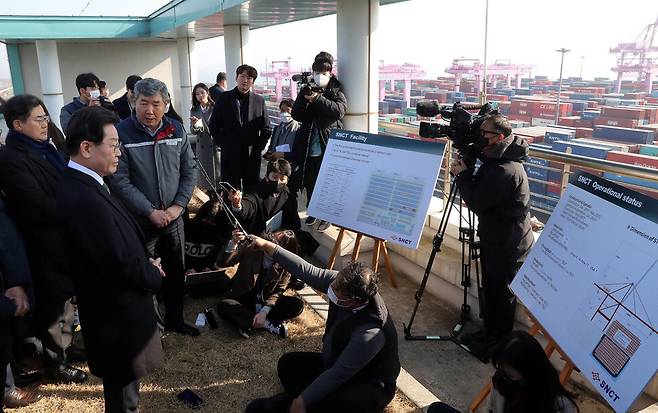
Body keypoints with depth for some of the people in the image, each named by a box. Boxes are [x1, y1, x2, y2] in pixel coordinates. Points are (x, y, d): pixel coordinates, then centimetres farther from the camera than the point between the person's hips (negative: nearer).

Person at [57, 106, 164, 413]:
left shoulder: (78, 184, 1)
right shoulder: (85, 200, -32)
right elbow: (121, 265, -27)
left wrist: (146, 265, -2)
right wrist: (154, 275, -9)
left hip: (112, 306, 9)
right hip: (118, 314, -9)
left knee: (121, 383, 28)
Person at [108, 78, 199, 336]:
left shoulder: (177, 131, 1)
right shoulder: (121, 133, -13)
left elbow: (189, 172, 4)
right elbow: (120, 182, -15)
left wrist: (178, 206, -7)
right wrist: (151, 212, -17)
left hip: (174, 217, 5)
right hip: (139, 221, -4)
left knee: (177, 271, 17)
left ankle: (175, 318, 37)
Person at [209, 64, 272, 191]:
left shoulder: (259, 100, 8)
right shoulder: (224, 98, 4)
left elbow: (266, 129, 9)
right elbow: (214, 126, 5)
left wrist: (258, 147, 0)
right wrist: (223, 145, -2)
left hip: (252, 155, 1)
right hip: (230, 155, -1)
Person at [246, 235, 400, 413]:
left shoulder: (370, 334, -38)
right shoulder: (343, 283, -20)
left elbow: (337, 375, -31)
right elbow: (308, 271, -15)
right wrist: (267, 246, -17)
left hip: (369, 386, -8)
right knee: (287, 363, 1)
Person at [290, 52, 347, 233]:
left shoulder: (336, 92, 1)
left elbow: (339, 111, -20)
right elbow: (296, 115, 1)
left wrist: (317, 99, -25)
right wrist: (304, 98, -15)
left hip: (328, 147, -4)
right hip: (308, 147, 4)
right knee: (309, 182, 13)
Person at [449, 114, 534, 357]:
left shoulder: (505, 170, -27)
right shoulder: (497, 160, 5)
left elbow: (477, 203, -24)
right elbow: (480, 193, 13)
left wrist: (462, 173, -12)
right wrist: (464, 172, -4)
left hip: (507, 243, -10)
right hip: (496, 237, 10)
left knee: (501, 293, 6)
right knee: (491, 288, 21)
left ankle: (497, 346, 23)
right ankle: (489, 334, 38)